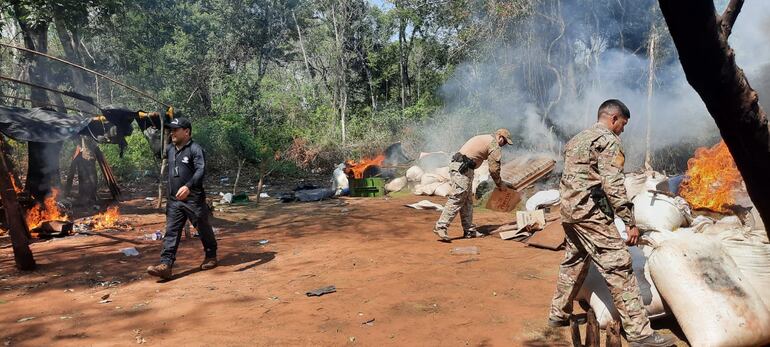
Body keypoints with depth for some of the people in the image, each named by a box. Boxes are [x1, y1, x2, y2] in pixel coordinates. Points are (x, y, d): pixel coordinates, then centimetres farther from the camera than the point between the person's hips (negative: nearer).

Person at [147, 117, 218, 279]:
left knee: (203, 229, 10)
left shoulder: (195, 149, -11)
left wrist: (188, 186, -38)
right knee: (171, 232, -2)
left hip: (194, 199, -6)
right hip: (174, 200, 6)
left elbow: (201, 170, -24)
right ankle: (165, 265, -7)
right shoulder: (169, 149, 12)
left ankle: (211, 256, 29)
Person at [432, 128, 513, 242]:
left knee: (467, 201, 13)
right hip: (463, 168, -10)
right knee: (457, 199, -13)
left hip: (456, 165, 10)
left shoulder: (484, 139, 27)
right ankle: (440, 227, -18)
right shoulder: (494, 144, -3)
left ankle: (469, 230, 16)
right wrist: (499, 184, 12)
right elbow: (494, 168, -3)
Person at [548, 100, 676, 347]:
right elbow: (613, 185, -17)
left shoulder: (576, 140, 20)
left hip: (568, 211, 9)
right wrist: (630, 222, -17)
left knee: (574, 262, 21)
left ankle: (558, 315, 28)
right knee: (618, 268, -8)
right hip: (591, 212, -9)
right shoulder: (608, 140, -7)